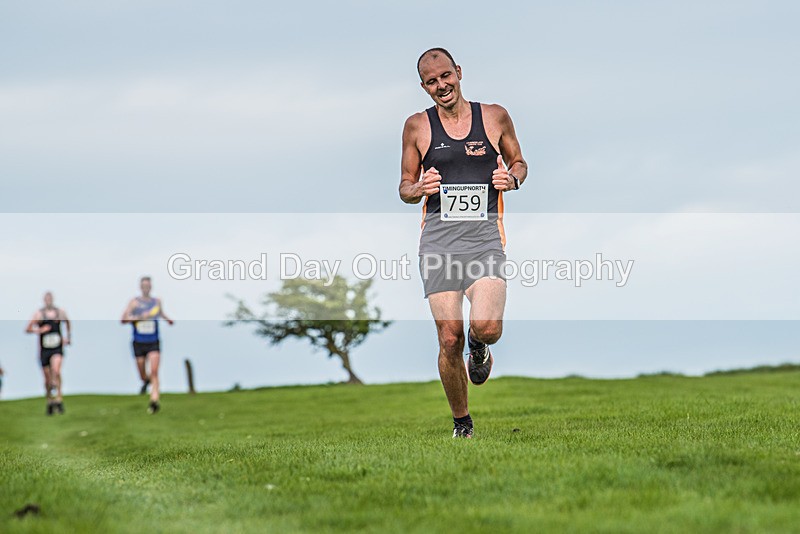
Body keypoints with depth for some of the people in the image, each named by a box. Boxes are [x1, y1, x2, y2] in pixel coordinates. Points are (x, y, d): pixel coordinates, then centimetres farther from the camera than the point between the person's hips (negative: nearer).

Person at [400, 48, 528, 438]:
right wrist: (420, 189, -7)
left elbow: (519, 163, 22)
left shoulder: (495, 117, 9)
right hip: (438, 237, 1)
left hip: (484, 233, -1)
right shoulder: (417, 127, 9)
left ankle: (479, 348, 18)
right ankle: (461, 423, 16)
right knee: (449, 341, -4)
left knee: (487, 327, -21)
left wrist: (512, 178, -1)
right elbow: (405, 188, 17)